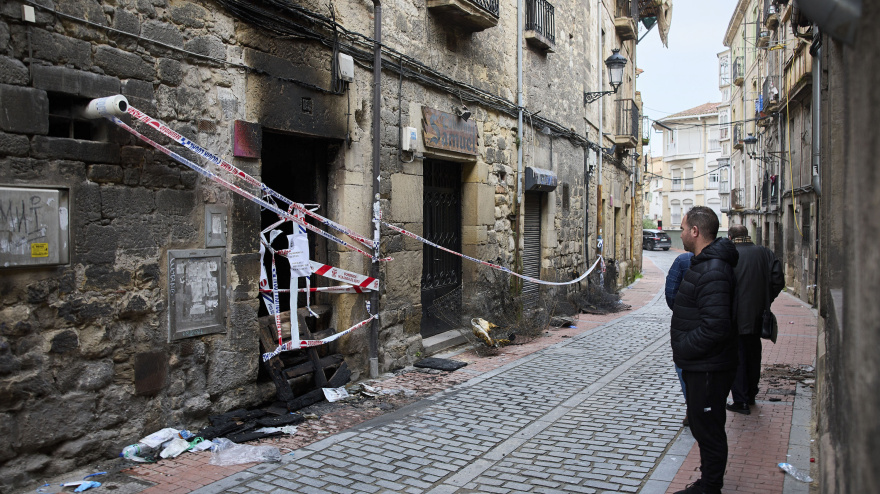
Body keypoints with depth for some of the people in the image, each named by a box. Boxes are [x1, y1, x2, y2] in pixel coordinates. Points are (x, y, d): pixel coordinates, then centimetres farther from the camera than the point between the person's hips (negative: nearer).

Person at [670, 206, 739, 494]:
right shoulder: (703, 263, 12)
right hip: (700, 365, 11)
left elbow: (715, 327, -30)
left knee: (708, 429, 3)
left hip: (709, 369, -11)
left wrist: (682, 349, -18)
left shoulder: (713, 271, -24)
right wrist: (682, 345, 12)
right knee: (701, 425, 21)